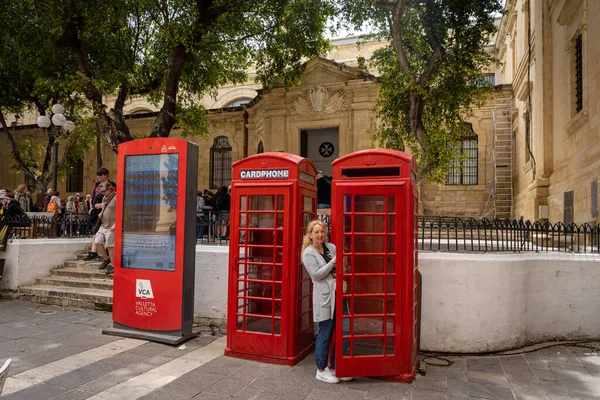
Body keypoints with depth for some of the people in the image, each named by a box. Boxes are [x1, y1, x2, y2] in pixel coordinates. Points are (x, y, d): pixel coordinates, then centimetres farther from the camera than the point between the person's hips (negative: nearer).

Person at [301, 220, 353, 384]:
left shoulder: (331, 247, 11)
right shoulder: (308, 253, -3)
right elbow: (317, 275, -11)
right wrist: (333, 262, -15)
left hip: (338, 294, 6)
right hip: (324, 297, -5)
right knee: (325, 334, 1)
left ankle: (334, 367, 26)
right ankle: (321, 370, 17)